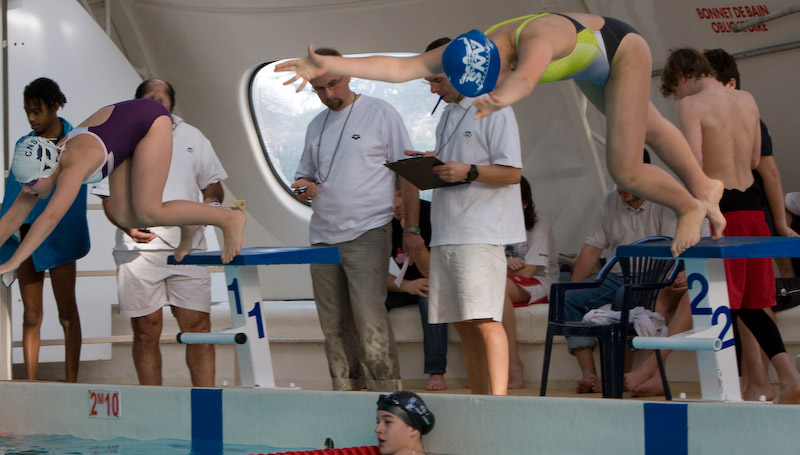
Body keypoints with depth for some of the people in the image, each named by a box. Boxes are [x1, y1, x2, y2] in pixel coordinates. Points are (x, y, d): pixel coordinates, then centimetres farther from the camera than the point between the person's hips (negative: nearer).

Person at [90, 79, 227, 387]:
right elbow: (109, 197, 3)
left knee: (198, 328, -4)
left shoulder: (192, 137, 11)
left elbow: (212, 185, 19)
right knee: (146, 332, 2)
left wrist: (212, 202, -4)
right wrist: (128, 225, -16)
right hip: (138, 250, -1)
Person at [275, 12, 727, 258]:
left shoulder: (536, 37, -46)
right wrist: (328, 65, -44)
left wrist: (501, 100, -92)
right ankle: (705, 187, 53)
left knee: (626, 171, -9)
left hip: (623, 50, -8)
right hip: (590, 64, 8)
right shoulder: (470, 52, -27)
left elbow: (525, 78, -70)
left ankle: (690, 205, 20)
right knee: (651, 129, 29)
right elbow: (401, 66, -34)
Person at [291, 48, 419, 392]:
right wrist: (303, 186, -1)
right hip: (322, 235, 6)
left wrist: (411, 228, -6)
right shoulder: (315, 126, 16)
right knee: (334, 326, 8)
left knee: (370, 321, -13)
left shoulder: (380, 114, -1)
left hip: (366, 234, -6)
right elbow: (305, 174, 25)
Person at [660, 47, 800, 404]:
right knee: (751, 305, 15)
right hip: (752, 206, 6)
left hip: (719, 209, -6)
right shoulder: (748, 100, 12)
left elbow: (693, 163, -21)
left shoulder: (691, 105, -9)